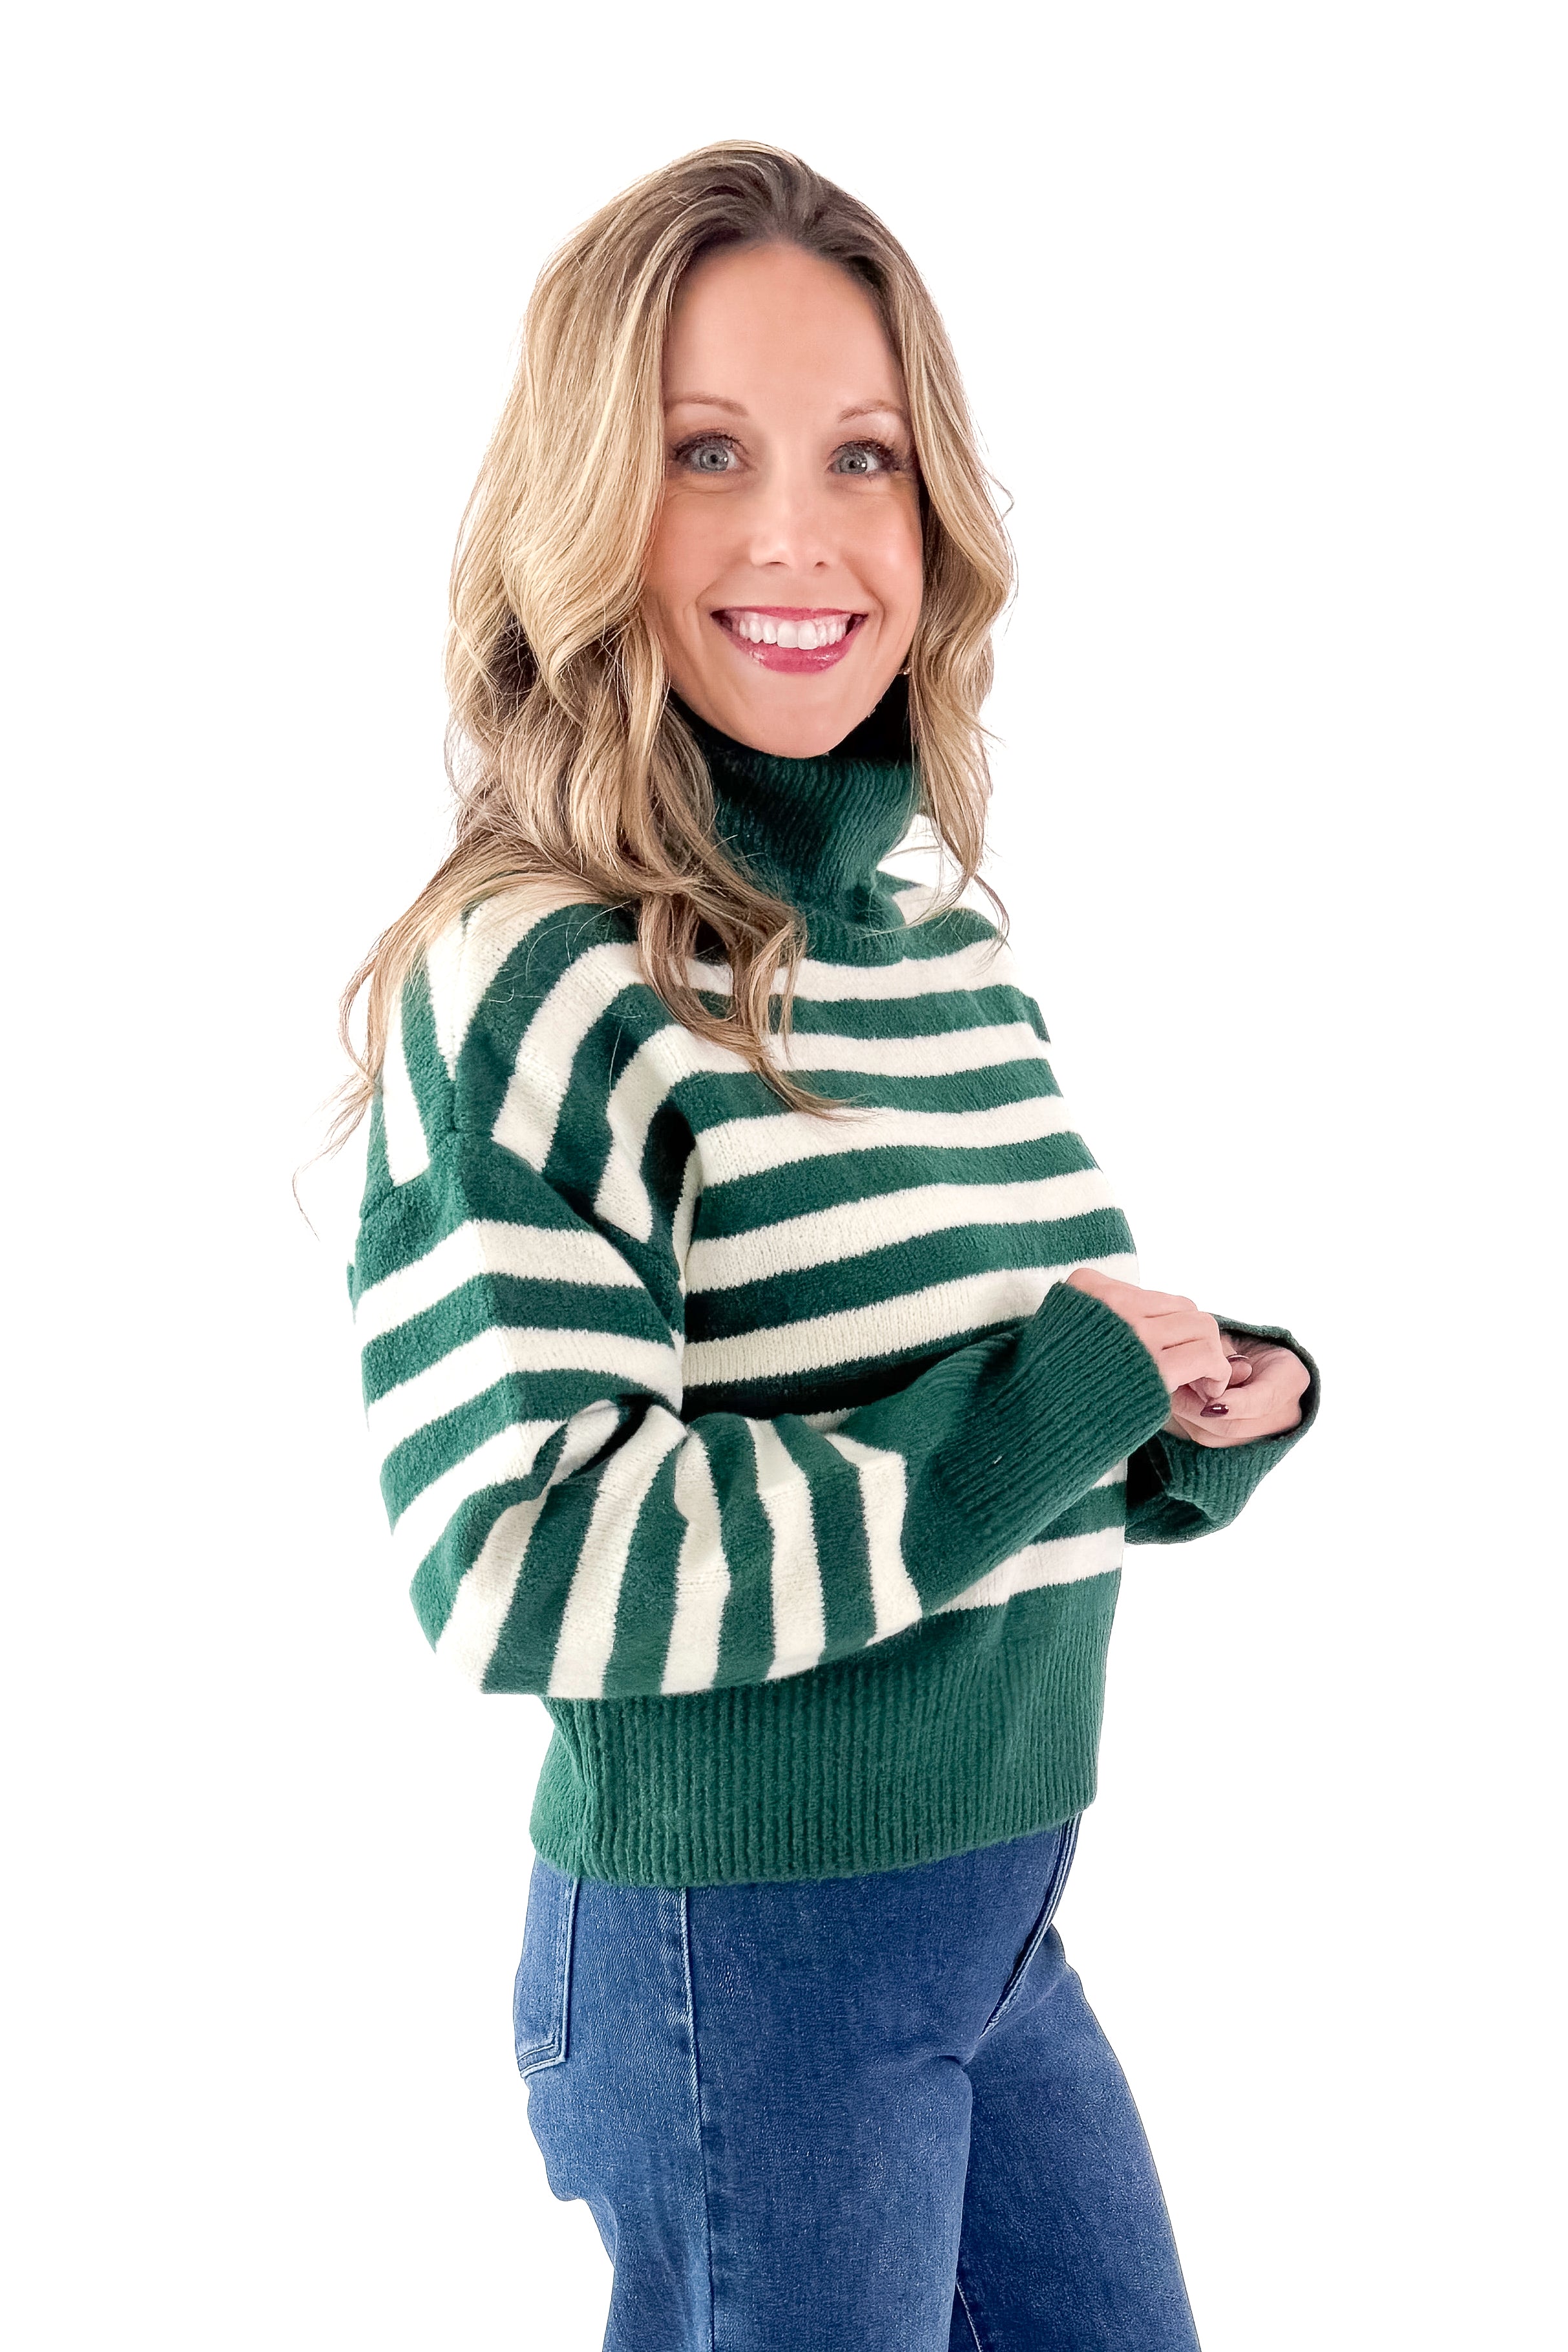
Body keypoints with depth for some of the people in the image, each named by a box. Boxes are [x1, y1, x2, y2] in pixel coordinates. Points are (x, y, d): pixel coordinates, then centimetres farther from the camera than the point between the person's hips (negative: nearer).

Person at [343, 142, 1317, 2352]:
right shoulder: (537, 987, -19)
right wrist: (1023, 1418, -23)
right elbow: (520, 1558, -26)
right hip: (741, 1945, -8)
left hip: (1001, 1911, 8)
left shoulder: (947, 944, 4)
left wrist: (1199, 1412, -5)